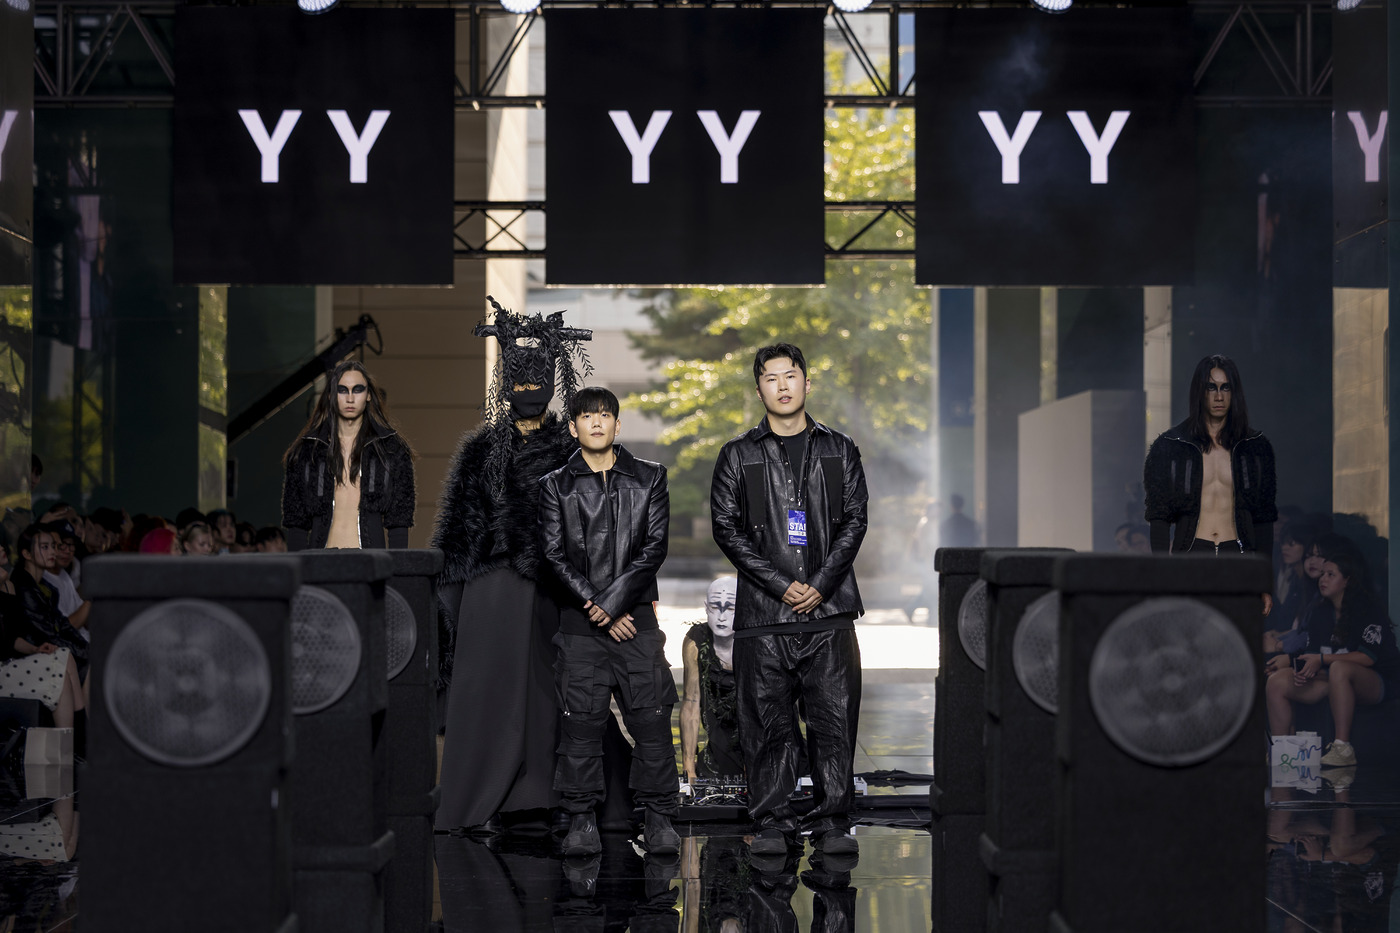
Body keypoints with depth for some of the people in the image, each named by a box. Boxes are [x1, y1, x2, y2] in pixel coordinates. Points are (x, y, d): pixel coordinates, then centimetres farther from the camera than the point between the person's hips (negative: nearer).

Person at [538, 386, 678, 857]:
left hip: (637, 615, 0)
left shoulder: (649, 479, 9)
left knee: (651, 717, -2)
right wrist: (596, 608, -9)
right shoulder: (556, 486, 9)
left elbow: (654, 547, 0)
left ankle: (659, 817, 6)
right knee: (581, 721, -1)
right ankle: (582, 819, 7)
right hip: (580, 622, 0)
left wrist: (614, 601, -10)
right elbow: (555, 554, 1)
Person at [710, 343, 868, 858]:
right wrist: (780, 584, -9)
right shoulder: (738, 455, 8)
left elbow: (854, 521, 6)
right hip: (763, 613, -1)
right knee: (766, 723, 0)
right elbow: (726, 527, 1)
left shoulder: (839, 450, 12)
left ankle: (833, 823, 5)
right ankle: (773, 824, 8)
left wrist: (820, 584, -8)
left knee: (834, 719, -2)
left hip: (829, 609, 1)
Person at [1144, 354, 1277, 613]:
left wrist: (1266, 582, 7)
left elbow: (1263, 519, 12)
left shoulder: (1255, 448, 11)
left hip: (1239, 556, 1)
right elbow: (1158, 517, 4)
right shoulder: (1170, 446, 6)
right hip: (1189, 557, -1)